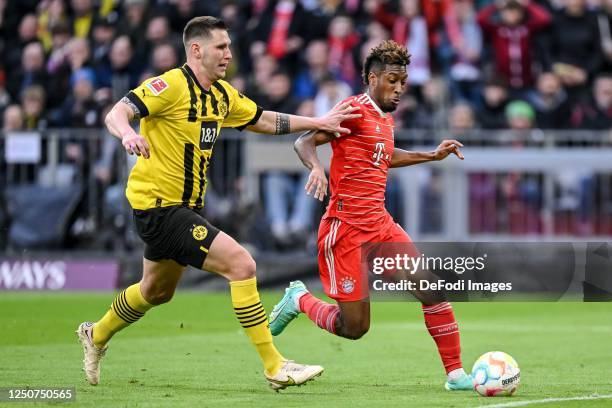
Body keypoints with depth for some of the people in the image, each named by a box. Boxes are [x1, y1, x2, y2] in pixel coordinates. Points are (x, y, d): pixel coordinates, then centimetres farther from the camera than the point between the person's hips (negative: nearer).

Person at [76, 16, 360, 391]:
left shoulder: (222, 94, 8)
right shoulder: (171, 86, -18)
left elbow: (263, 121, 21)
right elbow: (116, 114, -26)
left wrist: (319, 122, 14)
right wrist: (128, 133, -49)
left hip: (185, 205, 10)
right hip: (159, 205, -10)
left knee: (158, 291, 27)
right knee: (241, 263, -18)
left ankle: (96, 336, 51)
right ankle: (274, 367, -14)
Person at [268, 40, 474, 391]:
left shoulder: (387, 119, 15)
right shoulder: (355, 110, -10)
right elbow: (304, 142, -17)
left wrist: (432, 156, 33)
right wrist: (317, 167, -37)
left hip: (380, 224, 8)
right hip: (346, 228, -8)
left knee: (433, 289, -7)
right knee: (354, 328, -4)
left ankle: (456, 374, 0)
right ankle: (300, 300, 24)